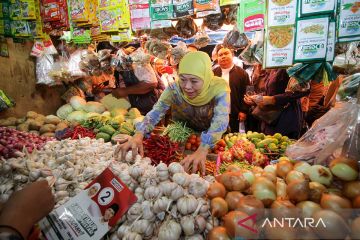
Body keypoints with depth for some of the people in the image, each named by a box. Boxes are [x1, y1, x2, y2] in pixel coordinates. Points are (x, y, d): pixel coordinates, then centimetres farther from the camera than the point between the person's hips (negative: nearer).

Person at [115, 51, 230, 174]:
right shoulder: (174, 89, -23)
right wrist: (138, 135, -52)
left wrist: (203, 150, -58)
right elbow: (155, 113, -32)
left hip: (214, 141, 0)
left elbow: (221, 120, -42)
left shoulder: (219, 88, -28)